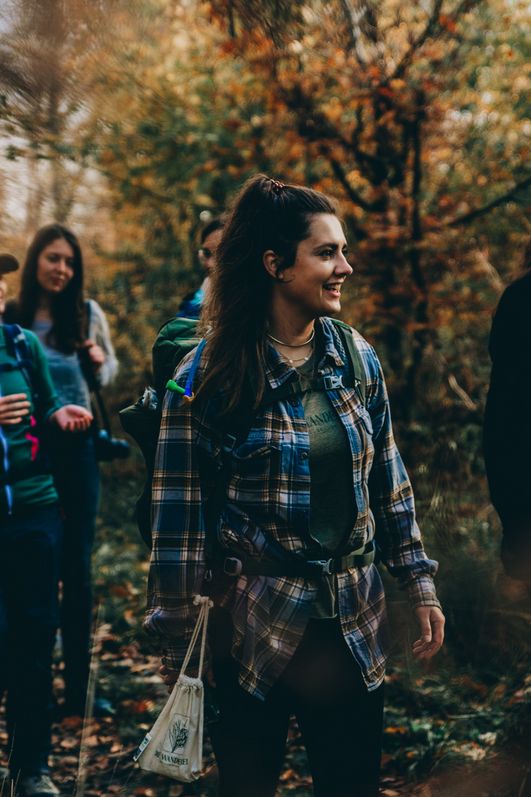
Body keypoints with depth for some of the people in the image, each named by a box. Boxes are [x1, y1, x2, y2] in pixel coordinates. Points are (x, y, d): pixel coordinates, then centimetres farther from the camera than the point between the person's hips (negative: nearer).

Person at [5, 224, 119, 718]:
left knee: (77, 568, 6)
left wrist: (99, 363, -9)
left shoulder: (88, 314, 1)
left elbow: (109, 369, 13)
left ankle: (78, 687, 15)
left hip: (75, 449, 1)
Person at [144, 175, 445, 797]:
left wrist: (419, 584, 8)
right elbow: (179, 522, -8)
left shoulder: (357, 357, 2)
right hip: (253, 629, -3)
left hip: (354, 626, 4)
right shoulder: (208, 378, -11)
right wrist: (176, 651, -7)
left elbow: (389, 484, 10)